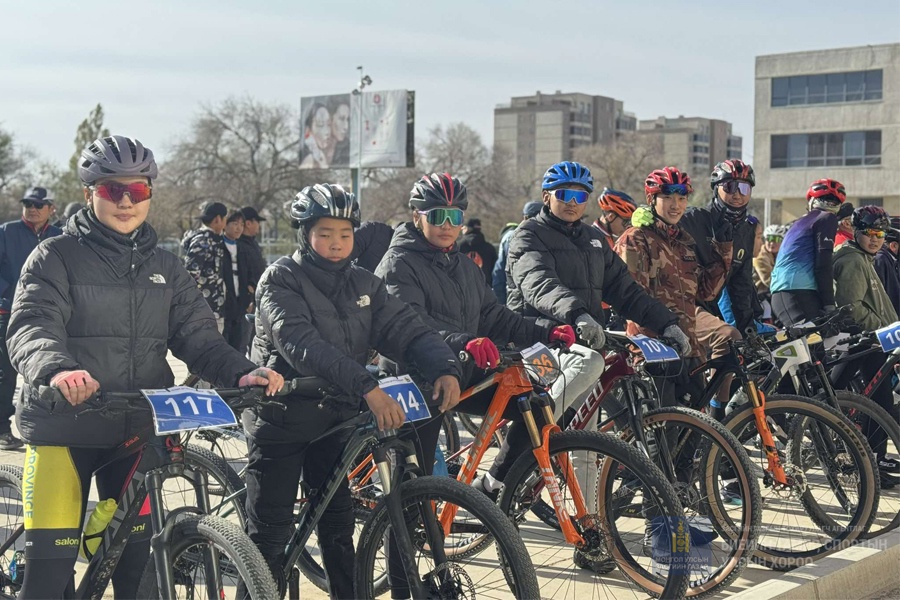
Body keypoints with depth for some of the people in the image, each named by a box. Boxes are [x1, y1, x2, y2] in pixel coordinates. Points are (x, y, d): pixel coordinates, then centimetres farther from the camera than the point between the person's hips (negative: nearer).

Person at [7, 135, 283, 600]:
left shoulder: (165, 268, 12)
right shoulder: (57, 257, -2)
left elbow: (198, 335, 4)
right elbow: (31, 327, -17)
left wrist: (240, 372, -16)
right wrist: (55, 369, -39)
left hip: (138, 429, 4)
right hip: (64, 428, -4)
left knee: (135, 553, 9)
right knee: (52, 558, -7)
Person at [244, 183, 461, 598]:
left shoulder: (363, 284, 6)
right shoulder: (281, 279, -12)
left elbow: (405, 329, -5)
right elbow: (303, 344, -28)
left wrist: (445, 369, -26)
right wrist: (368, 387, -39)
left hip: (334, 419, 5)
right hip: (281, 420, -5)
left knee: (339, 527, 12)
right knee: (269, 534, 0)